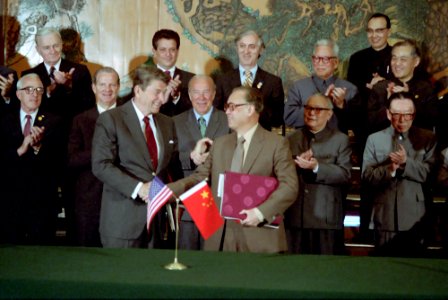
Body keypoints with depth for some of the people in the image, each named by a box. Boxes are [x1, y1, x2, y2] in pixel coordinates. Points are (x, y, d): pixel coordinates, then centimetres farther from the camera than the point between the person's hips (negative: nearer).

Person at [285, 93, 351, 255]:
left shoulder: (340, 140, 7)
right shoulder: (291, 139, 16)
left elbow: (345, 174, -6)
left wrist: (317, 167, -19)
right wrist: (295, 163, -13)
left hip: (326, 219, -2)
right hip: (294, 217, 3)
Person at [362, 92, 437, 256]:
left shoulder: (428, 139, 5)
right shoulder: (374, 139, 7)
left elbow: (430, 174, -5)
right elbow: (366, 176, -2)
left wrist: (406, 162, -20)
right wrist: (389, 169, -19)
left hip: (414, 218, -1)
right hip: (384, 217, 1)